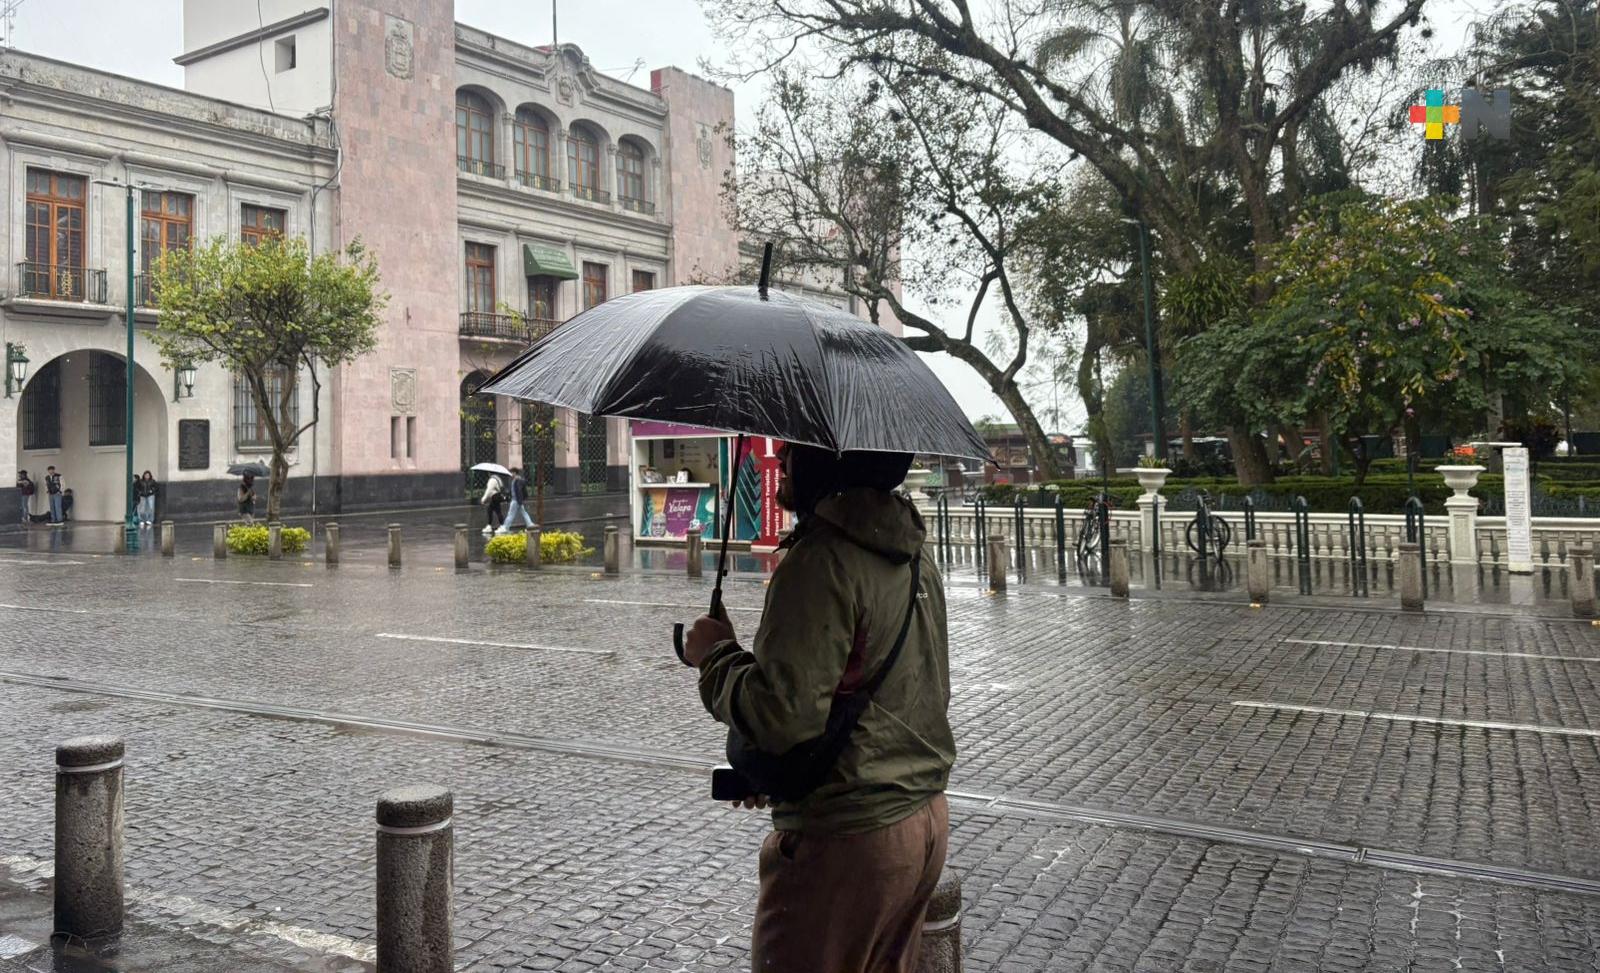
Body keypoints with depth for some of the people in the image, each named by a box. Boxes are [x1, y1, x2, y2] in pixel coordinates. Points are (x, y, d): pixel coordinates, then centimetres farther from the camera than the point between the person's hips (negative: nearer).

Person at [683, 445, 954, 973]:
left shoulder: (820, 558, -21)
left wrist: (716, 653, -7)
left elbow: (784, 717, -26)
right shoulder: (916, 559, 8)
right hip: (927, 820, 9)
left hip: (847, 841, -9)